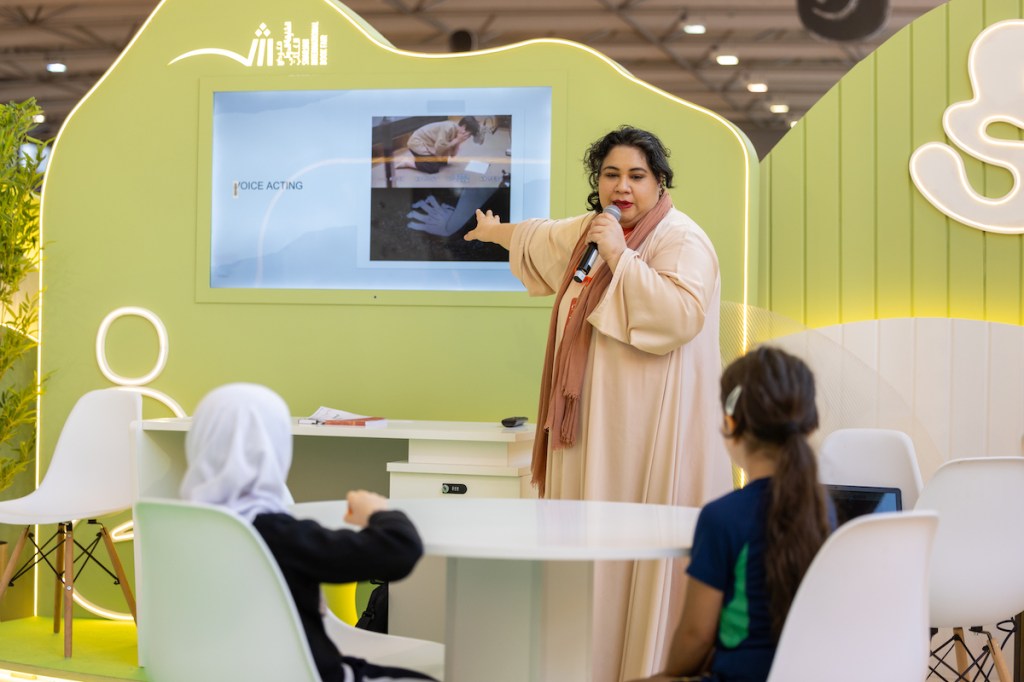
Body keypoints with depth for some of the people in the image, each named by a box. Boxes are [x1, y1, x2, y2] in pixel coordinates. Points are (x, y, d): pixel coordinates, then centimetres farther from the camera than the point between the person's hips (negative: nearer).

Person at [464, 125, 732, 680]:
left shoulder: (681, 240, -9)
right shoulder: (591, 231, 17)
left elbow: (681, 316, -25)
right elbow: (541, 239, 40)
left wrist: (620, 257, -21)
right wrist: (496, 231, 56)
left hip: (654, 430, -8)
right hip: (597, 426, 8)